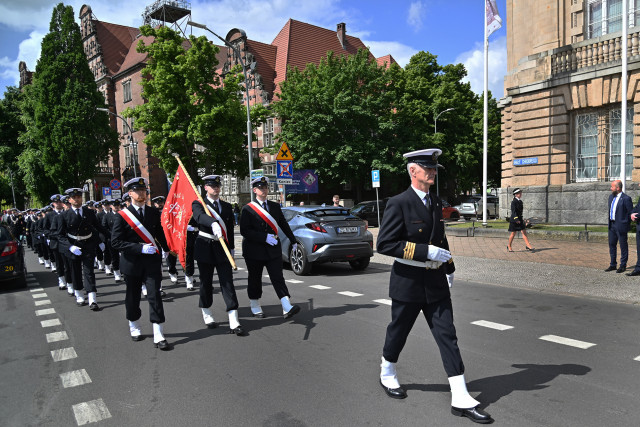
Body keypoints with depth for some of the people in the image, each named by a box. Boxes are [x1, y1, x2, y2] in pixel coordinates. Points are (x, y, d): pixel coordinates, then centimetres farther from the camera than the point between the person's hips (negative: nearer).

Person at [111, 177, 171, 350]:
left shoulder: (154, 212, 5)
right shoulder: (122, 215, -6)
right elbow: (116, 241, -12)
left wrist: (165, 249, 29)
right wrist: (140, 248, -20)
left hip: (152, 261, 1)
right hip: (132, 262, -1)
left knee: (155, 296, -5)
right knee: (133, 297, 13)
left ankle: (159, 337, -2)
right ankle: (134, 327, 37)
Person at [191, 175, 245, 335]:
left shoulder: (227, 206, 12)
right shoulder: (198, 204, -2)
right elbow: (200, 217, -26)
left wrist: (231, 249, 12)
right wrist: (213, 224, -46)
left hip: (223, 249, 2)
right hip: (205, 248, -2)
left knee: (228, 283, -4)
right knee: (206, 283, 10)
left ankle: (234, 322, -6)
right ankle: (207, 314, 31)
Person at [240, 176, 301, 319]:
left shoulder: (275, 206, 9)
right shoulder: (248, 209, -5)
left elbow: (284, 224, 19)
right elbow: (244, 231, -13)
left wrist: (293, 240, 22)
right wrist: (265, 237, -20)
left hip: (273, 249, 3)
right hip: (254, 250, -3)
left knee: (278, 278, -5)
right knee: (255, 280, 10)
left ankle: (287, 308, -12)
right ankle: (255, 307, 27)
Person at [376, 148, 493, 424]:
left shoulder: (436, 203, 9)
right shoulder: (399, 204, -14)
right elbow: (384, 244, -20)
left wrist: (449, 267, 17)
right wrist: (426, 251, -24)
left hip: (436, 283, 6)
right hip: (407, 282, -6)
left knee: (447, 336, 3)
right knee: (398, 332, 13)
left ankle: (460, 398, 10)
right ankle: (387, 374, 39)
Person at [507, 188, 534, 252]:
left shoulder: (520, 201, 11)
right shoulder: (513, 202, -13)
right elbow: (513, 211, -20)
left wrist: (522, 218, 21)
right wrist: (516, 219, -29)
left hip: (520, 219, 7)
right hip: (514, 220, -7)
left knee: (524, 232, 0)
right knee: (513, 233, 1)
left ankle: (528, 246, -3)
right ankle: (509, 246, 14)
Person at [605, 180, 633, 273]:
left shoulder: (626, 199, -13)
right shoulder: (611, 196, 10)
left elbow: (631, 213, -10)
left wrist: (626, 223, -6)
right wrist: (609, 221, 14)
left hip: (621, 226, -8)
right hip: (612, 225, 8)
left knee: (623, 246, 4)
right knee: (612, 244, 13)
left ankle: (623, 265, 14)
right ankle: (613, 264, 23)